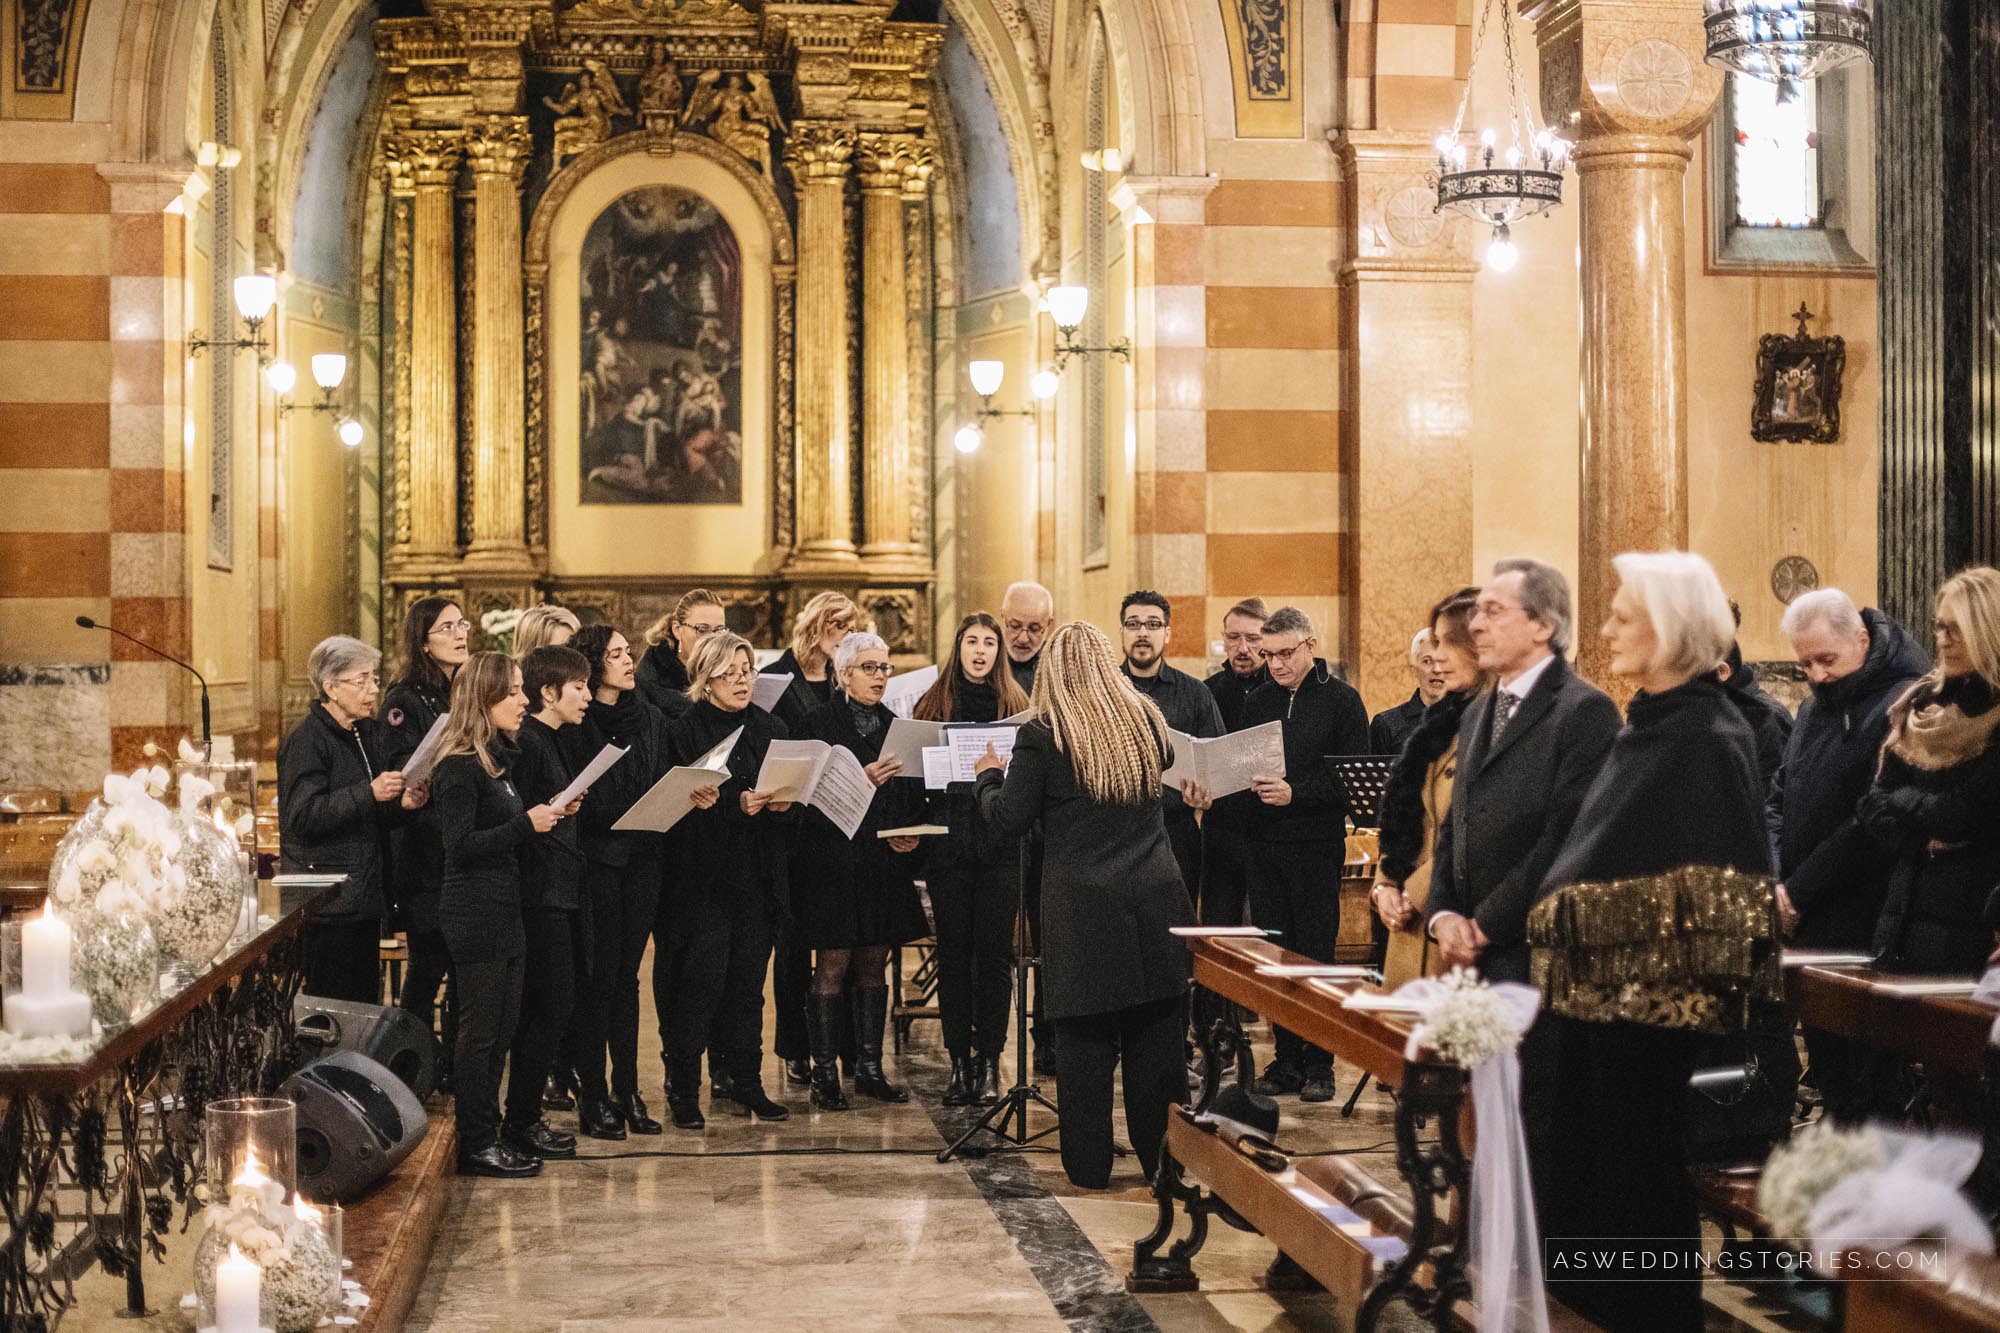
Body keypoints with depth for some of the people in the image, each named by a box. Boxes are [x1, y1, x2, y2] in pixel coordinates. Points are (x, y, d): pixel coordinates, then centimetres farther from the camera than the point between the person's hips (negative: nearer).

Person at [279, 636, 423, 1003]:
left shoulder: (369, 733, 15)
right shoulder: (307, 740, -11)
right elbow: (301, 817, -21)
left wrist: (402, 804, 1)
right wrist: (370, 793, -27)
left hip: (365, 897, 8)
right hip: (327, 901, -8)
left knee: (366, 1006, 10)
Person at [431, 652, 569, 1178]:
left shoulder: (498, 759, 16)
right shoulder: (459, 768, -14)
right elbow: (460, 845, -19)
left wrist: (547, 813, 6)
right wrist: (527, 823, -20)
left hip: (504, 912, 9)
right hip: (475, 914, -9)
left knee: (500, 1031, 12)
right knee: (479, 1032, -3)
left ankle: (487, 1136, 19)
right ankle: (474, 1146, 3)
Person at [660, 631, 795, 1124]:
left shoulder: (770, 729, 12)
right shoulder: (684, 731, -3)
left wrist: (782, 801, -9)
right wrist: (737, 805, -23)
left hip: (758, 877, 5)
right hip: (704, 875, -4)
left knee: (748, 980, 8)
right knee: (702, 980, -5)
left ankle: (747, 1082, 16)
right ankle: (683, 1087, 5)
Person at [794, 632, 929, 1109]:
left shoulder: (894, 725, 13)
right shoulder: (820, 722, -5)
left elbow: (913, 795, 15)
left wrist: (912, 833, -3)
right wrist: (862, 780, -26)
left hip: (885, 866, 5)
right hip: (833, 862, -5)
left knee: (874, 966, 8)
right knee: (832, 967, -3)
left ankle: (870, 1069, 15)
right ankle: (824, 1073, 2)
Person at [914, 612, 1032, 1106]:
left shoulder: (1017, 705, 7)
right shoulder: (933, 704, 8)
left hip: (1001, 847, -1)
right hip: (948, 845, 1)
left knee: (994, 953, 0)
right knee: (953, 953, 4)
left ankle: (989, 1062, 7)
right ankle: (960, 1061, 11)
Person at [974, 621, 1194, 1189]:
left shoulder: (1041, 737, -7)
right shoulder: (1147, 721, 6)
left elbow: (1008, 820, -4)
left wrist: (989, 776, 15)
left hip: (1083, 905, -3)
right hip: (1155, 897, 4)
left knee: (1086, 1039, 4)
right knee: (1157, 1033, 9)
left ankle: (1089, 1166, 9)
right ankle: (1161, 1154, 17)